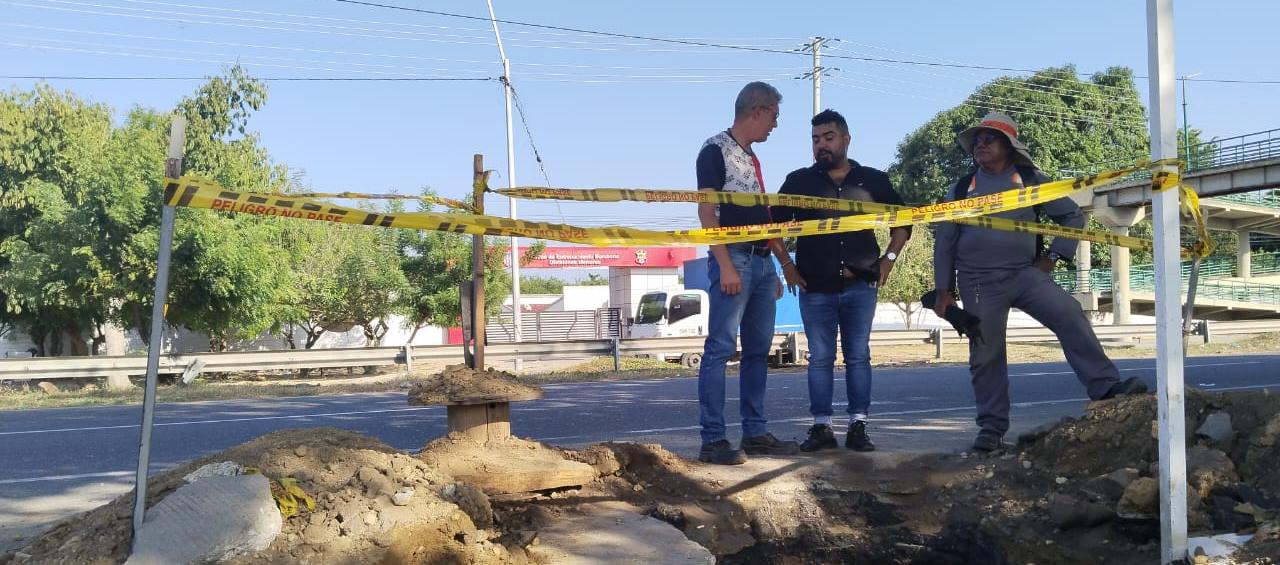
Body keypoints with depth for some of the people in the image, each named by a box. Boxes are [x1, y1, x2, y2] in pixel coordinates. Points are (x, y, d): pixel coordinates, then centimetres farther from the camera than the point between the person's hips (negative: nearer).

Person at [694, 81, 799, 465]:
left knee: (758, 350, 10)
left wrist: (781, 266, 19)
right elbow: (707, 210, -13)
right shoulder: (716, 150, -4)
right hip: (734, 260, -9)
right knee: (720, 349, -9)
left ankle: (755, 433, 17)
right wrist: (725, 266, -20)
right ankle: (713, 440, -7)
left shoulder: (751, 158, 21)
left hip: (762, 263, 9)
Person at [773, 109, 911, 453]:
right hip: (815, 287, 0)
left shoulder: (873, 180, 7)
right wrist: (786, 264, 3)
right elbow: (775, 224, 9)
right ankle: (821, 428, 7)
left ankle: (858, 428, 8)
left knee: (858, 357, 3)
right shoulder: (799, 181, 5)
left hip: (861, 285, 0)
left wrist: (889, 258, 6)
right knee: (820, 359, 2)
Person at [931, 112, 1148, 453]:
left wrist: (1053, 256, 1)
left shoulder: (1030, 180, 7)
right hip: (978, 282, 1)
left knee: (1069, 314, -24)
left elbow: (1072, 216, 13)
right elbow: (945, 241, 12)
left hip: (1024, 273, 0)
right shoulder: (962, 188, 10)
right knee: (985, 357, 0)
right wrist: (944, 290, 7)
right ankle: (992, 429, 9)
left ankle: (1105, 388, -23)